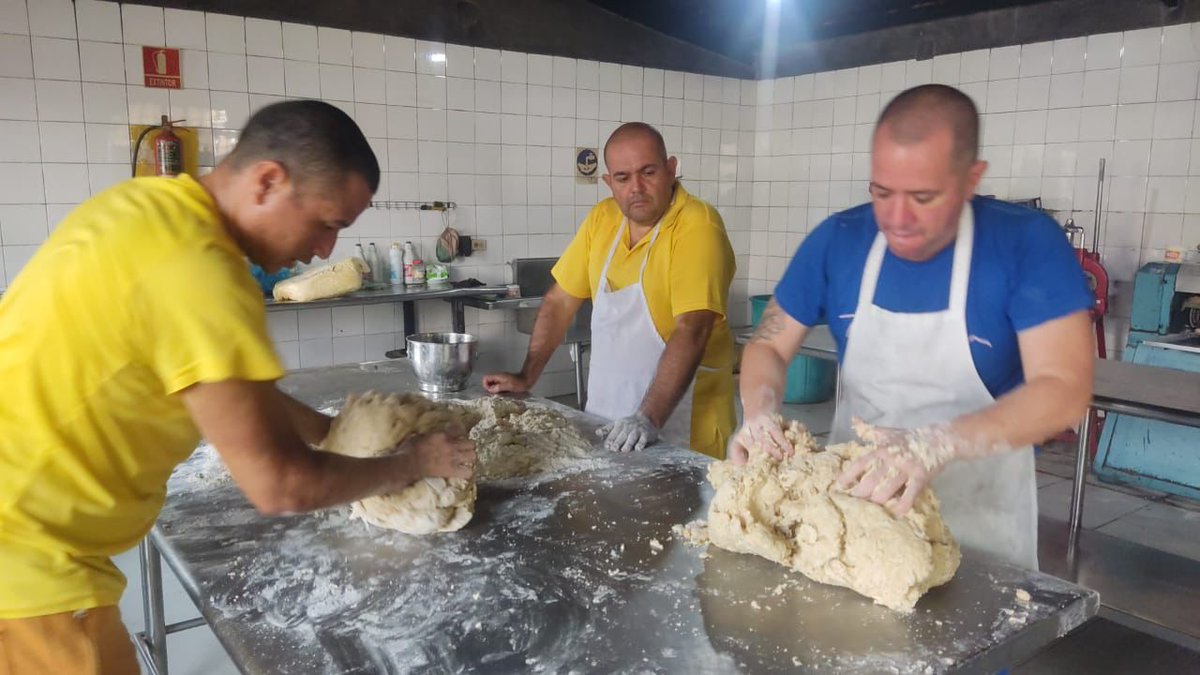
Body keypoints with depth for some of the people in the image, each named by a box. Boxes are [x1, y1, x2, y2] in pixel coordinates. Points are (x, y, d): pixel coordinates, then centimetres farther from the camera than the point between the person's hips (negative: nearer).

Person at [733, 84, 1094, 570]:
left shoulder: (1028, 244, -17)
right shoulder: (837, 240, -9)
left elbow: (1064, 390, -24)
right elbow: (769, 345, -2)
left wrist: (936, 445, -40)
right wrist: (760, 414, -24)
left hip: (977, 520, -2)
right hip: (850, 495, 3)